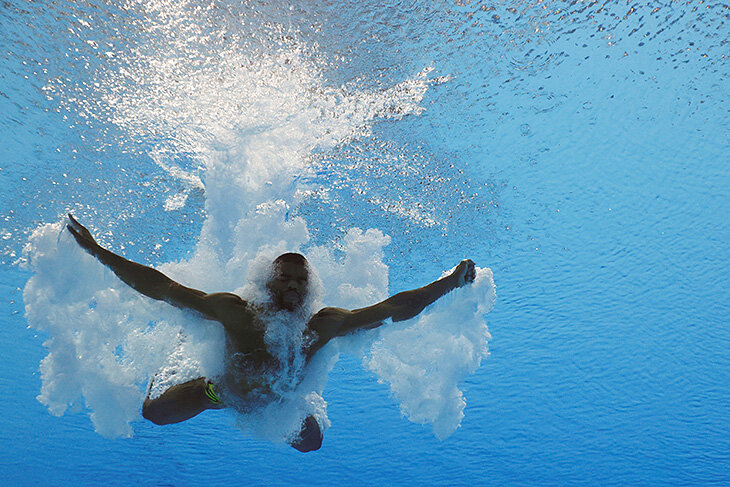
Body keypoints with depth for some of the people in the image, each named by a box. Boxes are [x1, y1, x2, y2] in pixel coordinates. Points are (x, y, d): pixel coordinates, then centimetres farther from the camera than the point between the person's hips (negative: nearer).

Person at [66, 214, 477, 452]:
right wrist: (98, 251, -34)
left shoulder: (322, 327, -33)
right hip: (222, 391, -1)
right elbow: (159, 287, -33)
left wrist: (452, 282, -29)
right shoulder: (234, 311, -37)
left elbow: (396, 308, -29)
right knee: (154, 412, 1)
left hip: (281, 405, 2)